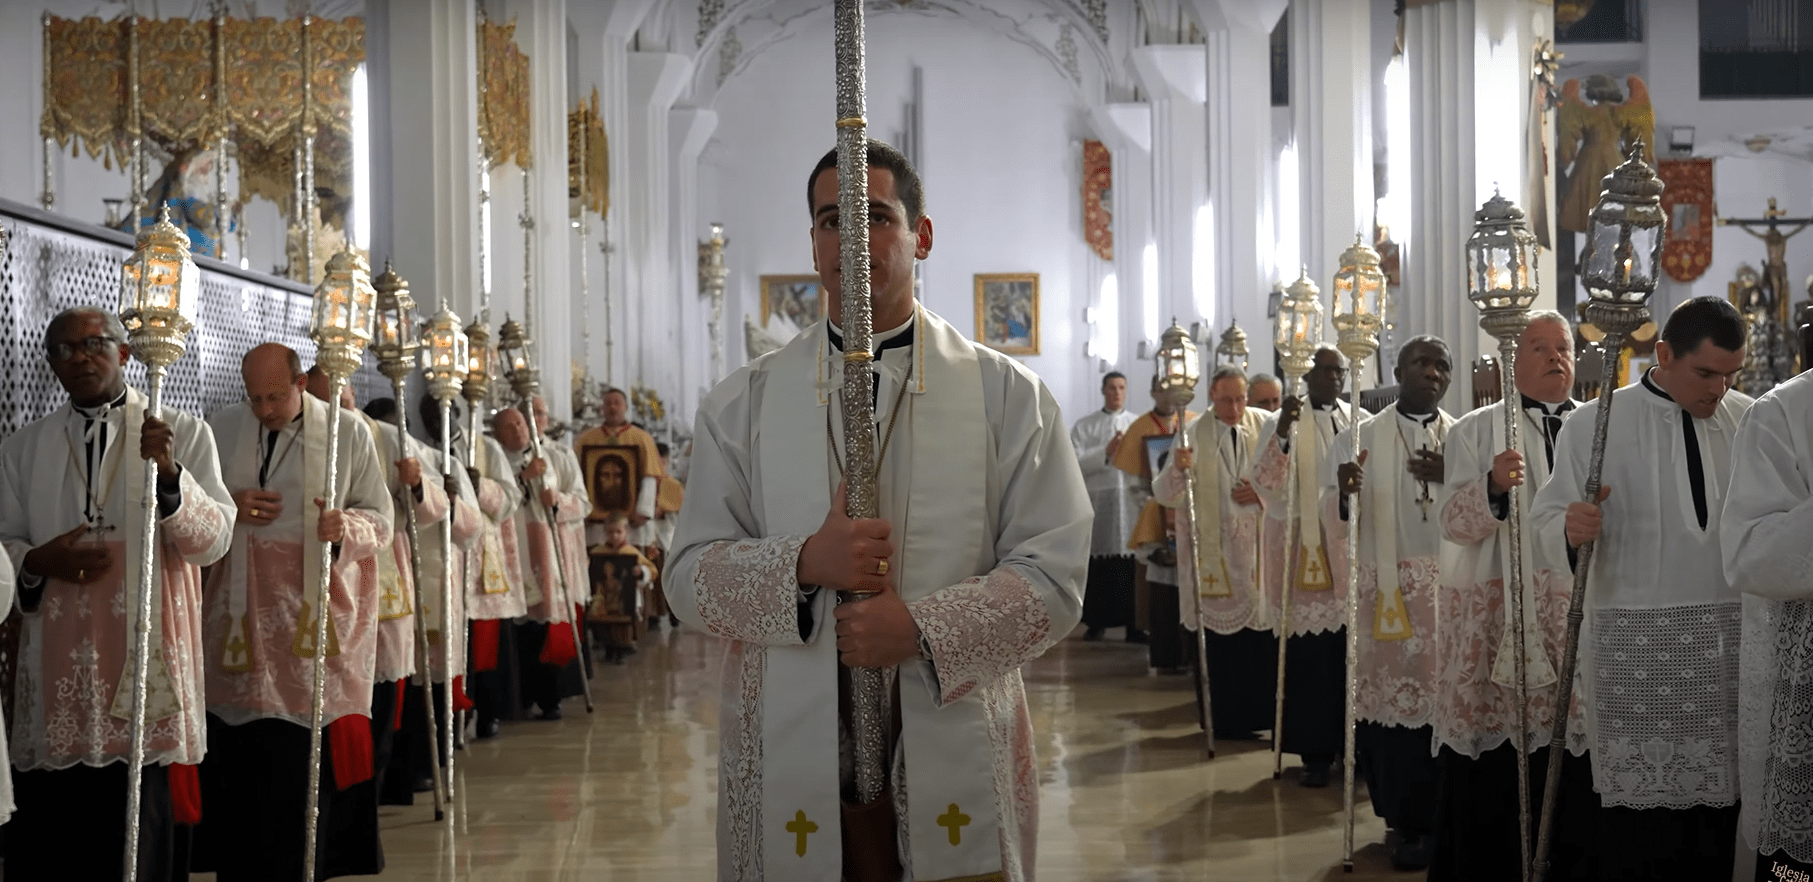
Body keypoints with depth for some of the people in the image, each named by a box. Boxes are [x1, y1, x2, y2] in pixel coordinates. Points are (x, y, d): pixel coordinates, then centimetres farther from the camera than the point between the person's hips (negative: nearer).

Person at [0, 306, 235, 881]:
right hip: (54, 677, 2)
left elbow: (214, 541, -4)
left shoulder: (181, 434, 4)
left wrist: (168, 473, -21)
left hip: (146, 666, -2)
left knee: (138, 834, 0)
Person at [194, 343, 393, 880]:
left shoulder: (348, 433, 1)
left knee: (307, 753, -4)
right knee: (241, 752, 1)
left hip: (316, 615, -2)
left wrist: (344, 527, -20)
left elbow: (380, 521, 2)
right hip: (239, 615, 2)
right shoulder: (219, 429, 7)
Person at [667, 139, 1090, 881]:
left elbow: (1054, 576, -3)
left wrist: (923, 625, -17)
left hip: (956, 767, -1)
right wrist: (805, 563, -15)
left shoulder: (1006, 395, 2)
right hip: (792, 765, 1)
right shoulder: (742, 403, 6)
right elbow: (690, 575, 3)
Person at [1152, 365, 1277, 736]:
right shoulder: (1193, 435, -2)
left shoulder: (1264, 427, 4)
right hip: (1213, 553, -2)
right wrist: (1177, 469, -31)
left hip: (1258, 549, 2)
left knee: (1263, 632, 2)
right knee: (1217, 644, 0)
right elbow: (1165, 495, -10)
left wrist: (1264, 491, -8)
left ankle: (1261, 715, 12)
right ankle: (1221, 717, 9)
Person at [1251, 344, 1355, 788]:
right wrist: (1283, 432, -27)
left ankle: (1354, 745, 16)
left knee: (1354, 651, 3)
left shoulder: (1359, 421, 10)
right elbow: (1265, 484, -14)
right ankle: (1314, 753, 8)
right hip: (1305, 552, -3)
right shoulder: (1282, 425, -1)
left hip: (1352, 552, 3)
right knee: (1310, 656, -2)